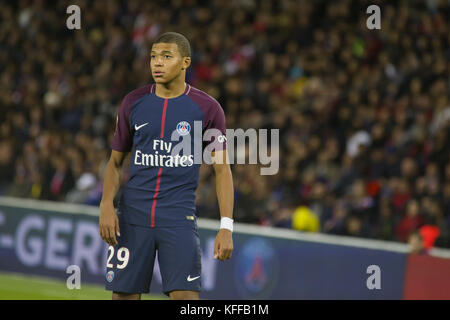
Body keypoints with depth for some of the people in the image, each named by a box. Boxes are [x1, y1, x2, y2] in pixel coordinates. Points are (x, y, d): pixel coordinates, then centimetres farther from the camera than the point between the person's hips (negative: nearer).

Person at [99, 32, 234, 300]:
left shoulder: (207, 108, 0)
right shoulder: (134, 102, 7)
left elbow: (222, 169, 2)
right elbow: (116, 161, 14)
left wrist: (226, 227, -7)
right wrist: (106, 205, -3)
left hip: (178, 217, -2)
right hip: (133, 215, 2)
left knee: (185, 295, -13)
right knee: (124, 294, 1)